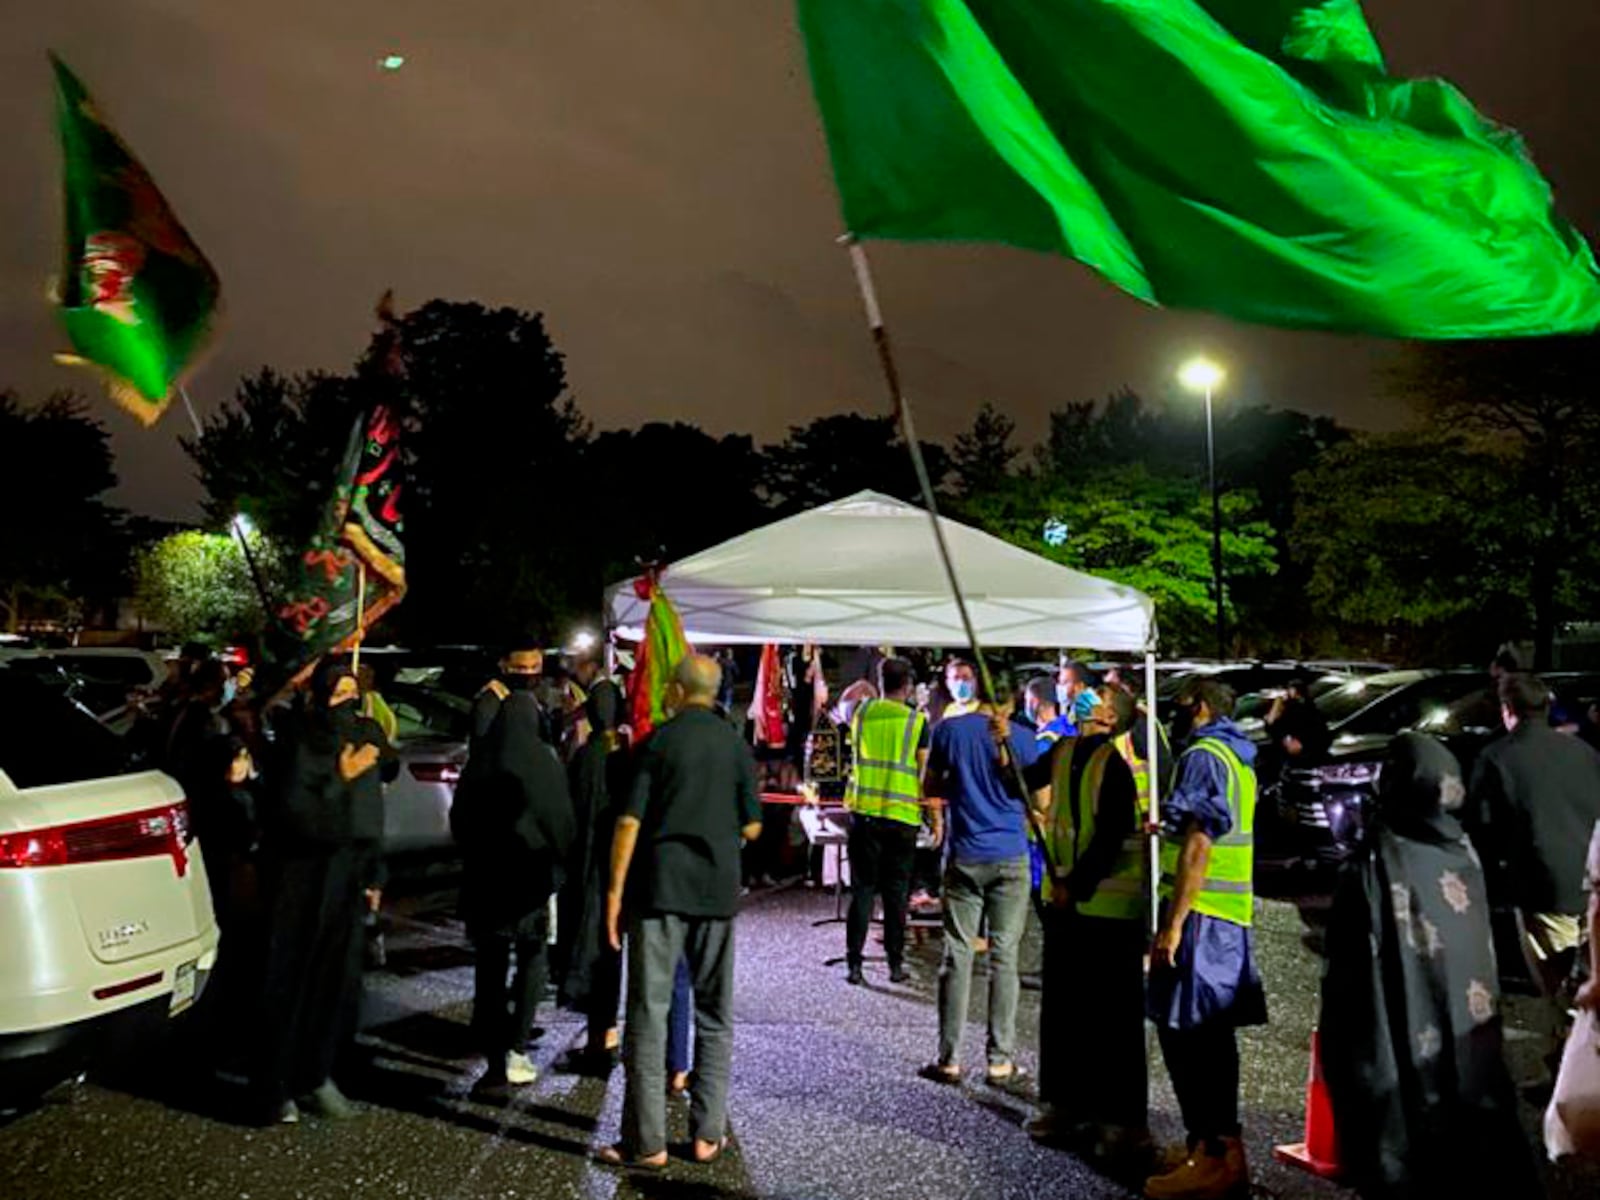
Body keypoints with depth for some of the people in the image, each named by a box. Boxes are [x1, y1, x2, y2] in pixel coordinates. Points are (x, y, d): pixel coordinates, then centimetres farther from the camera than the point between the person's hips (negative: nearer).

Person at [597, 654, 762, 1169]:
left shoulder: (659, 741, -6)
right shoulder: (737, 746, 2)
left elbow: (629, 822, -10)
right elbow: (751, 827, 4)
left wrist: (615, 890, -4)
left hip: (660, 889, -3)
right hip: (717, 892, 3)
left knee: (649, 1013, 4)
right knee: (714, 1014, 13)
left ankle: (646, 1142, 8)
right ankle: (708, 1133, 17)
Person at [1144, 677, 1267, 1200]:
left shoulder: (1203, 756, -12)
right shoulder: (1237, 758, 17)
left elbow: (1198, 847, -20)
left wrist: (1172, 924, -21)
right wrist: (1169, 828, 37)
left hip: (1200, 912, -10)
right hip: (1230, 914, 10)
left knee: (1184, 1029, -6)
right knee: (1210, 1031, 15)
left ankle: (1215, 1155, -2)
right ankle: (1220, 1147, 24)